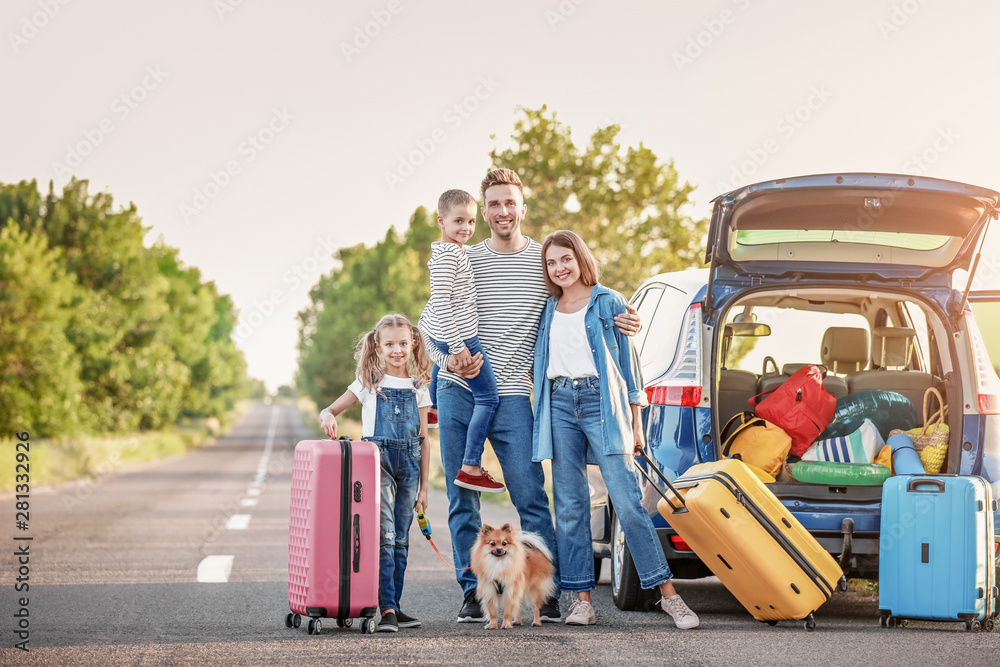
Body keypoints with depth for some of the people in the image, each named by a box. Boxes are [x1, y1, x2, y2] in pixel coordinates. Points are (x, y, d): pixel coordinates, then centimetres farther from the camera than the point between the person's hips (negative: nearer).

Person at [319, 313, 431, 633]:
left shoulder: (418, 388, 11)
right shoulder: (369, 383, 5)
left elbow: (423, 440, 12)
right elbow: (330, 410, 6)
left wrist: (424, 486, 8)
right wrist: (327, 416, -20)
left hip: (408, 464, 3)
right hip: (377, 460, -3)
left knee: (400, 540, 4)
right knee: (384, 536, -14)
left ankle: (394, 607, 10)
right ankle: (387, 609, -18)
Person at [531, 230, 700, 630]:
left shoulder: (608, 303, 5)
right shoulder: (549, 309, 15)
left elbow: (627, 361, 5)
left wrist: (635, 423, 2)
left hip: (601, 402, -4)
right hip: (560, 405, 4)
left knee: (627, 502, -11)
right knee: (569, 506, 0)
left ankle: (668, 594, -8)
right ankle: (582, 598, 4)